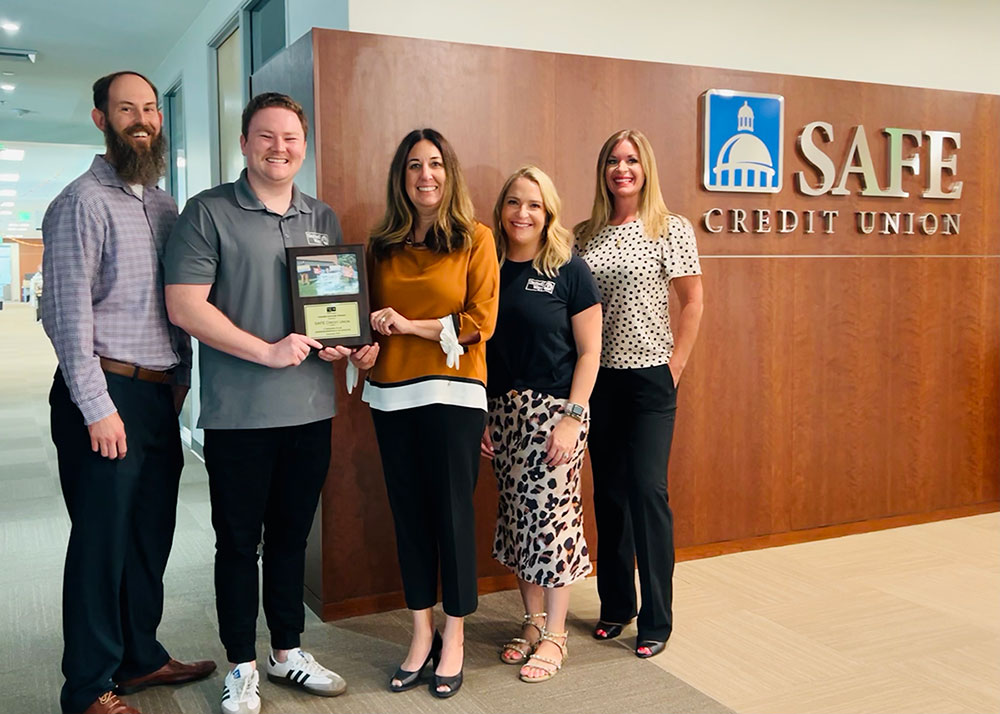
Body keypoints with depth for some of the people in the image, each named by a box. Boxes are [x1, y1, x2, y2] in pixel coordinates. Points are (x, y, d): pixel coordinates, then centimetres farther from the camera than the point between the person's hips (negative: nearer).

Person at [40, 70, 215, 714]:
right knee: (102, 540, 1)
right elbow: (67, 311, -13)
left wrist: (183, 374, 12)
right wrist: (97, 408, -16)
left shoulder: (164, 206, 15)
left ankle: (140, 657, 30)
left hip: (160, 395, 7)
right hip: (106, 394, -7)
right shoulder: (83, 203, -8)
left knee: (152, 535, 14)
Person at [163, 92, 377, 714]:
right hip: (238, 413, -4)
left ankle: (289, 650, 31)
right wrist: (267, 351, -17)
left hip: (311, 409, 5)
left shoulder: (324, 219, 12)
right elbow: (184, 305, -12)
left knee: (292, 535, 16)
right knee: (239, 541, 7)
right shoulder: (210, 213, -4)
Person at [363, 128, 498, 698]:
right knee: (408, 513, 10)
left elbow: (481, 321, -6)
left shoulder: (475, 239, 0)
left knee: (453, 512, 3)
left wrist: (411, 326, -11)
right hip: (392, 394, 4)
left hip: (452, 393, -4)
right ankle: (422, 634, 23)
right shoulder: (382, 246, 11)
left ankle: (454, 637, 19)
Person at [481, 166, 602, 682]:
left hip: (554, 409, -4)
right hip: (502, 411, 4)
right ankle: (533, 621, 26)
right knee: (516, 516, 11)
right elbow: (477, 347, 10)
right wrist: (481, 416, 5)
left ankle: (554, 634, 13)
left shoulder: (569, 271, -5)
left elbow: (589, 351, -5)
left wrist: (572, 416, -13)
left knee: (553, 515, -1)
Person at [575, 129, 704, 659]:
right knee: (608, 491, 11)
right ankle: (616, 604, 26)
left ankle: (657, 620, 8)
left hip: (649, 376, -4)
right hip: (598, 376, 4)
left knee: (647, 490, -6)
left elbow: (692, 301, -2)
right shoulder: (586, 234, 7)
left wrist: (676, 365, -6)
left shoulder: (671, 229, -3)